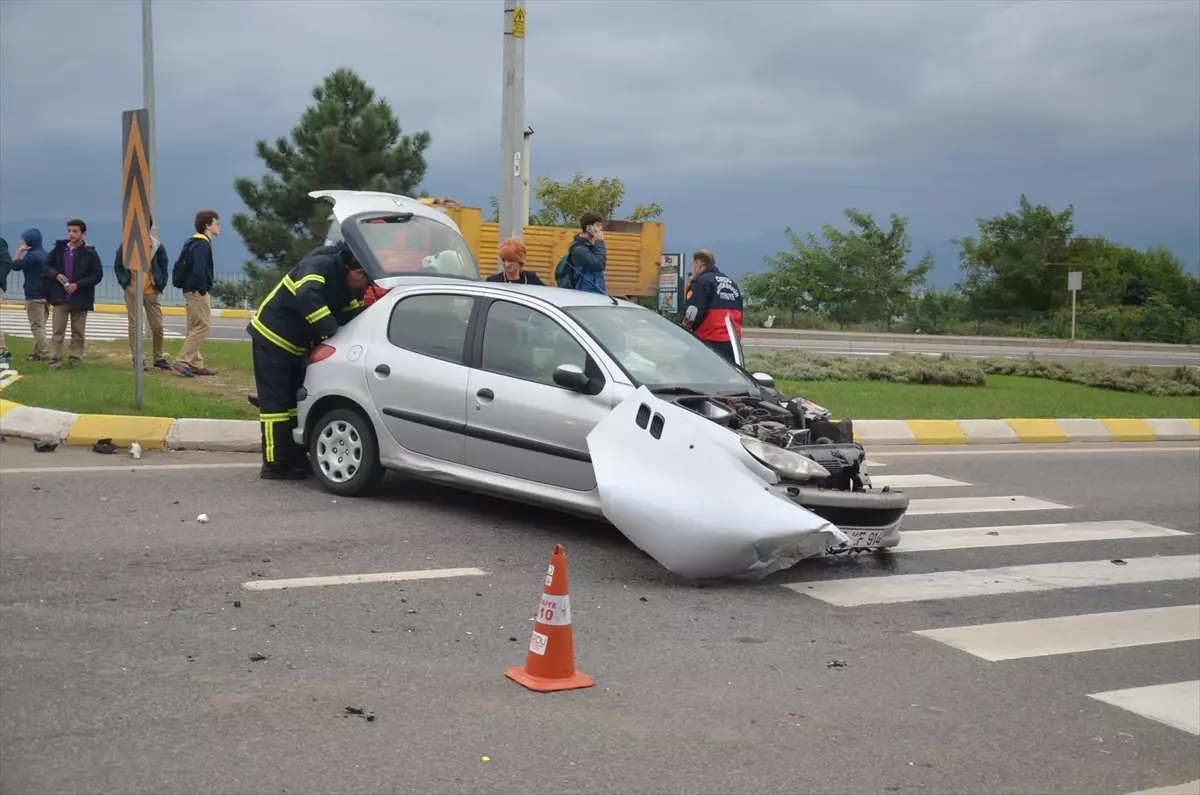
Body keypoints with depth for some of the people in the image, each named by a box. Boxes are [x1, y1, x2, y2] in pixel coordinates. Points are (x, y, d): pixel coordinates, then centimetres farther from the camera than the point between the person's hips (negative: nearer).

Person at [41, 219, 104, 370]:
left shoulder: (90, 252, -6)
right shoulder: (59, 248, 4)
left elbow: (98, 275, -6)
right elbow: (46, 265, 11)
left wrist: (78, 285, -15)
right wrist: (56, 275, -10)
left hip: (80, 298, -2)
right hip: (60, 297, 2)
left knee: (78, 332, 6)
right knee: (57, 331, 3)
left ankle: (75, 359, 14)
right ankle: (55, 360, 6)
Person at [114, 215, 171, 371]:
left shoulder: (158, 247, 0)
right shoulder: (126, 245, 0)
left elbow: (164, 270, 8)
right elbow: (117, 267, 9)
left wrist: (160, 287, -1)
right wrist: (124, 284, -2)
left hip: (152, 292, 1)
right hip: (133, 292, -1)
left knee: (157, 326, 3)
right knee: (135, 327, 0)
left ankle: (159, 358, 16)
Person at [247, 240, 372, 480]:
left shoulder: (345, 284, 5)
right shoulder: (319, 266, -24)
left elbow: (351, 314, 7)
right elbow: (307, 298, -40)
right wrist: (331, 331, -40)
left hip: (294, 343, 10)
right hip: (272, 337, -10)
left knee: (295, 398, 10)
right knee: (275, 400, -9)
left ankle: (295, 458, 15)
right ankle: (275, 463, -8)